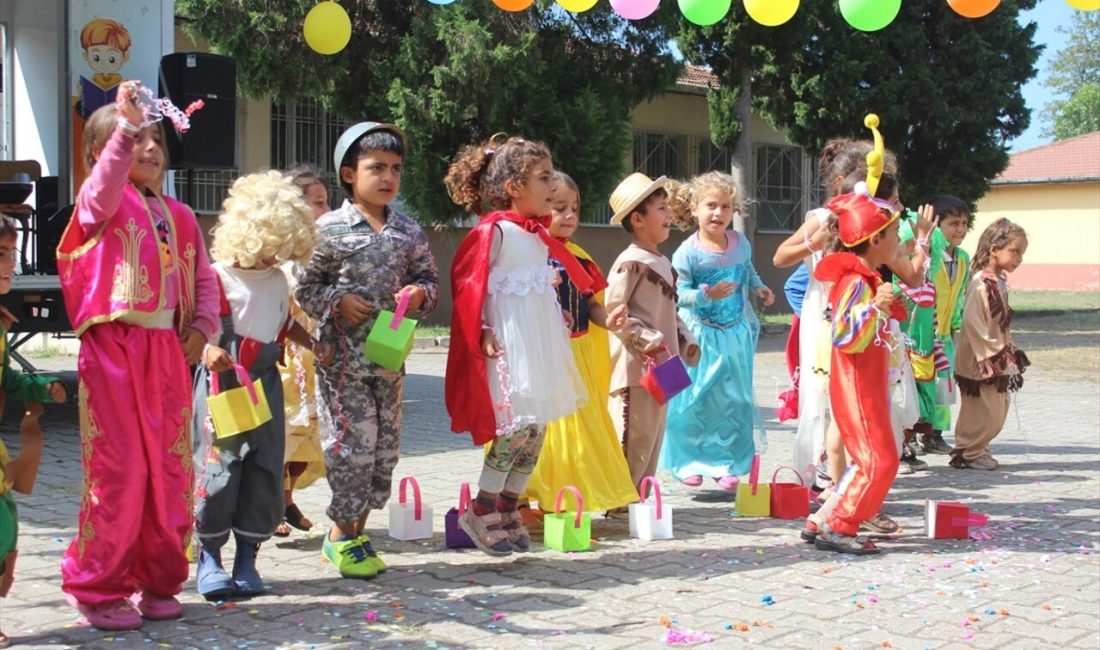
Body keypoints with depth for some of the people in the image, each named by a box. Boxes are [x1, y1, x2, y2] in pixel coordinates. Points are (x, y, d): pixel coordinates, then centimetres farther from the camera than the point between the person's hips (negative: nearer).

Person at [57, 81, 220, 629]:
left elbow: (203, 280, 18)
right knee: (119, 471, -4)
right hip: (113, 347, -6)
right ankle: (98, 589, 9)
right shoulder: (101, 202, -1)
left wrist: (201, 330, 4)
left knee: (171, 470, 8)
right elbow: (106, 182, -26)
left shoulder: (178, 215, 15)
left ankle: (156, 580, 22)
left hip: (169, 351, 6)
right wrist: (126, 125, -35)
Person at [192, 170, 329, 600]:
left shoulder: (277, 280, 12)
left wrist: (313, 345, 12)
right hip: (223, 386, -6)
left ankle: (247, 557, 15)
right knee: (218, 465, -7)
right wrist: (207, 349, -30)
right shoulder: (216, 277, -8)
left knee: (265, 468, 5)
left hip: (266, 385, 6)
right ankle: (209, 557, 6)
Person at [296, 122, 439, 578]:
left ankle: (355, 529, 22)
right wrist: (338, 301, -15)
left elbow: (429, 279, 16)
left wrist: (420, 293, -5)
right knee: (352, 446, -5)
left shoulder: (409, 233, 8)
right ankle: (341, 534, 11)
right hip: (343, 356, -5)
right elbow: (303, 287, -2)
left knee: (385, 446, 8)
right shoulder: (329, 229, -5)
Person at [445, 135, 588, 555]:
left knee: (537, 428, 7)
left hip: (543, 344, 8)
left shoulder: (540, 234, 13)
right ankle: (482, 512, 3)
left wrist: (563, 318, 17)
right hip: (509, 346, -8)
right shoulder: (494, 231, -11)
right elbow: (469, 285, -12)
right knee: (515, 426, -11)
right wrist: (482, 333, -17)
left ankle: (508, 509, 18)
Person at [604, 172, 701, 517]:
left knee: (653, 435, 12)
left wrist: (686, 340, 12)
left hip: (659, 367, 9)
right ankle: (618, 502, 1)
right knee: (635, 436, -7)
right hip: (634, 367, -9)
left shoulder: (662, 263, 16)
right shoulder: (630, 263, -13)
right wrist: (650, 341, -20)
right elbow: (612, 312, -18)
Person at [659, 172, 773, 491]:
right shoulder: (687, 253, -13)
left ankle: (727, 463, 18)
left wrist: (759, 288, 3)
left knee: (734, 400, 7)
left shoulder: (741, 243, 1)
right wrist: (708, 294, -28)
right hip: (700, 337, -4)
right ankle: (688, 461, 15)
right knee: (693, 399, -1)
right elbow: (678, 293, -14)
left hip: (736, 335, 4)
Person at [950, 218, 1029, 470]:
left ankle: (973, 450, 27)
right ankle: (970, 452, 11)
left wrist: (1009, 353, 15)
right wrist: (991, 354, -22)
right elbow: (972, 322, -25)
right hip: (980, 362, -10)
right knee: (986, 411, -3)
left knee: (998, 409, 15)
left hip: (997, 360, 10)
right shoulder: (981, 283, -20)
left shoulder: (999, 282, 10)